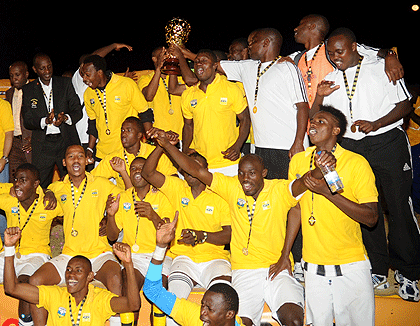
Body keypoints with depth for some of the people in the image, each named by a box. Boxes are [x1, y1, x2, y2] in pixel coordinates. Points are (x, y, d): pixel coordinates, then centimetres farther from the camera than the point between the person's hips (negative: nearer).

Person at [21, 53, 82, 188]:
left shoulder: (65, 83, 7)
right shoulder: (27, 89, 7)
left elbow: (78, 111, 4)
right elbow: (27, 121, 3)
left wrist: (65, 118, -18)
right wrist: (45, 121, -17)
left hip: (66, 142, 0)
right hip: (42, 145, 0)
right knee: (39, 187, -1)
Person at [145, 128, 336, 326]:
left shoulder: (279, 190, -1)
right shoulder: (232, 187, 6)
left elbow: (305, 181, -19)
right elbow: (196, 171, 3)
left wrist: (319, 169, -42)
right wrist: (166, 144, -6)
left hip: (277, 270, -1)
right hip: (244, 272, 1)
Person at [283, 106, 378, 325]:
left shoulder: (356, 163, -9)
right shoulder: (298, 161, 4)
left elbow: (371, 217, -13)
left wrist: (328, 192, -22)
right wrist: (284, 255, 12)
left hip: (352, 266, -3)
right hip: (314, 267, 3)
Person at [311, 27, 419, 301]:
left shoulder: (381, 68, 4)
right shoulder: (331, 80, 14)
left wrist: (375, 124, -13)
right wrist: (319, 97, -8)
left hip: (388, 143, -3)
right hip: (351, 147, 3)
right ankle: (378, 271, 16)